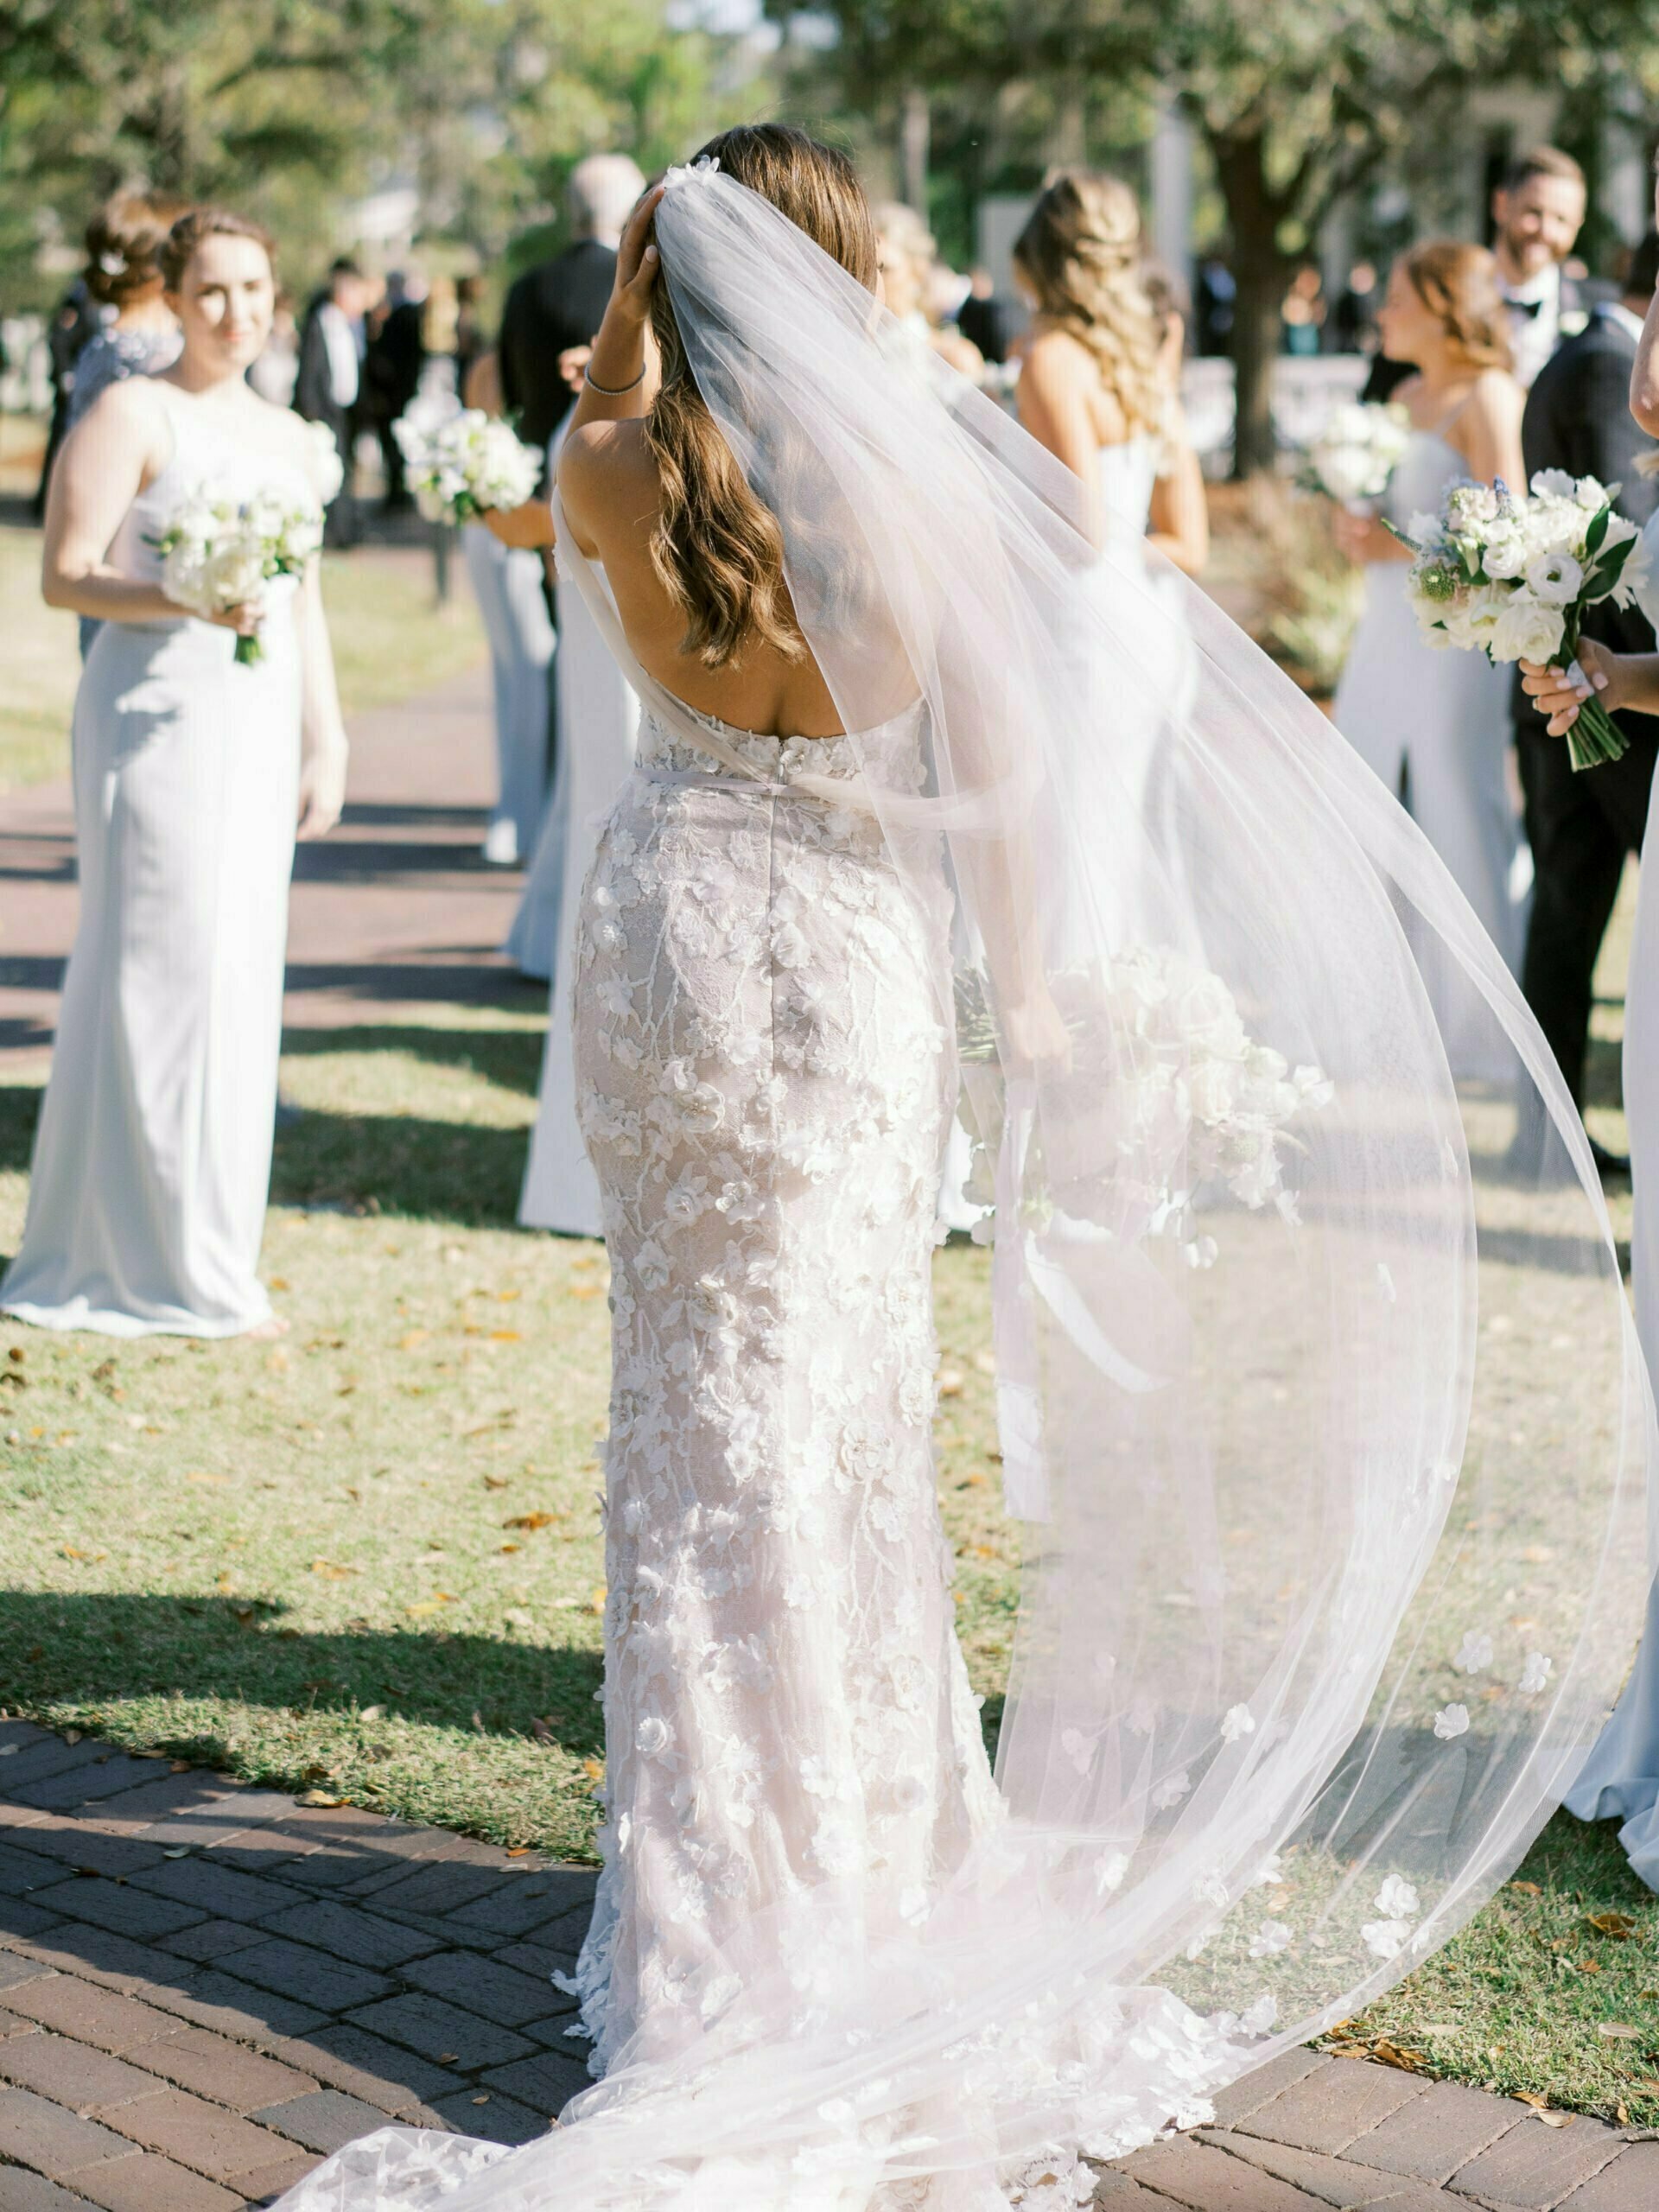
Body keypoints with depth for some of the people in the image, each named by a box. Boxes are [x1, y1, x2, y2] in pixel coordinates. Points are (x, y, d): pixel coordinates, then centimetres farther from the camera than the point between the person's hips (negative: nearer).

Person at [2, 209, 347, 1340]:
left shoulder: (293, 439, 16)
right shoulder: (132, 415, -5)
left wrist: (327, 742, 16)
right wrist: (188, 602, -24)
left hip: (258, 726, 7)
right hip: (157, 718, -7)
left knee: (237, 979, 8)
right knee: (164, 972, -7)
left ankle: (206, 1253, 17)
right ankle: (159, 1267, 0)